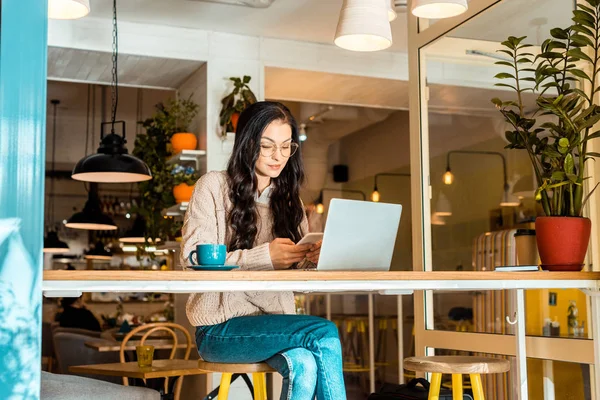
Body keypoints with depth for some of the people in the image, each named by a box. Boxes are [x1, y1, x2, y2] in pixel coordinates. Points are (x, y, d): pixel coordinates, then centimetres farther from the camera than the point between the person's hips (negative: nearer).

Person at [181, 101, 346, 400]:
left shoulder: (289, 199, 17)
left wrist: (314, 259, -13)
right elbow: (193, 262, -10)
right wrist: (264, 256, -20)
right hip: (220, 328, -4)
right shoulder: (213, 187, 1)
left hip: (273, 323, 4)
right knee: (324, 333, -25)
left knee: (304, 365, -30)